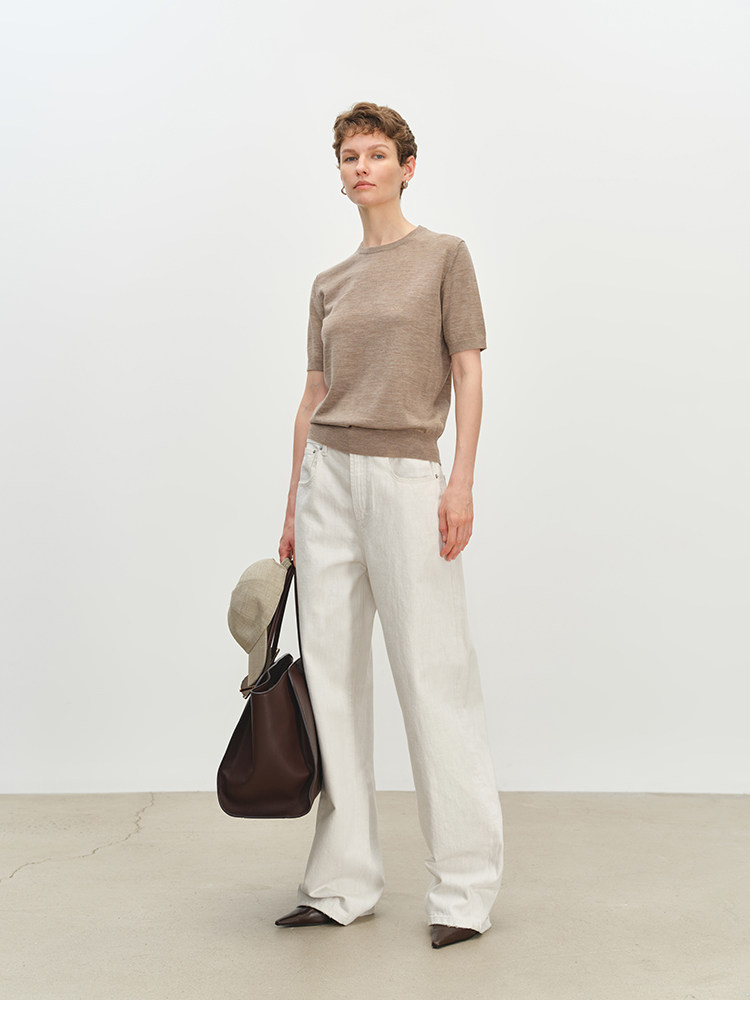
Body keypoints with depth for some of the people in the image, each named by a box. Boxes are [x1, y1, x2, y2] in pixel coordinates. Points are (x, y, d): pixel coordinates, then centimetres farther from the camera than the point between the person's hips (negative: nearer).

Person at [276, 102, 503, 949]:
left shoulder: (444, 256, 4)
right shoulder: (329, 284, 16)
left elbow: (468, 373, -2)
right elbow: (313, 399, 16)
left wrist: (462, 481, -12)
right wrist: (293, 509, 13)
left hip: (407, 477, -5)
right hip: (328, 476, 5)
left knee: (433, 674, -5)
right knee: (331, 676, 4)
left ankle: (464, 886, 4)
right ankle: (341, 879, 13)